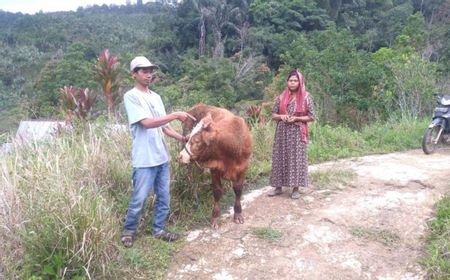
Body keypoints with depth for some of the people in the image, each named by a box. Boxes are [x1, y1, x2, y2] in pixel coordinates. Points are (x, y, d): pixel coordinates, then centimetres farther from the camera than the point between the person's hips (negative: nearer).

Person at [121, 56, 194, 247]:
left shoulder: (156, 97, 13)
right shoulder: (131, 96, -9)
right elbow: (146, 123, -21)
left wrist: (182, 138, 1)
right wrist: (175, 115, -22)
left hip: (162, 157, 7)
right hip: (144, 160, -7)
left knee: (164, 198, 14)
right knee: (139, 199, 4)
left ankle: (158, 229, 30)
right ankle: (129, 231, 25)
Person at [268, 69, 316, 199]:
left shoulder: (306, 97, -2)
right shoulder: (281, 97, 6)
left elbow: (312, 117, -2)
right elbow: (273, 115, 10)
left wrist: (296, 118, -14)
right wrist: (281, 116, -11)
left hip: (297, 133, -3)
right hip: (282, 132, 3)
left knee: (296, 159, -1)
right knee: (280, 158, 5)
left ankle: (295, 188, 9)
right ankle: (278, 187, 15)